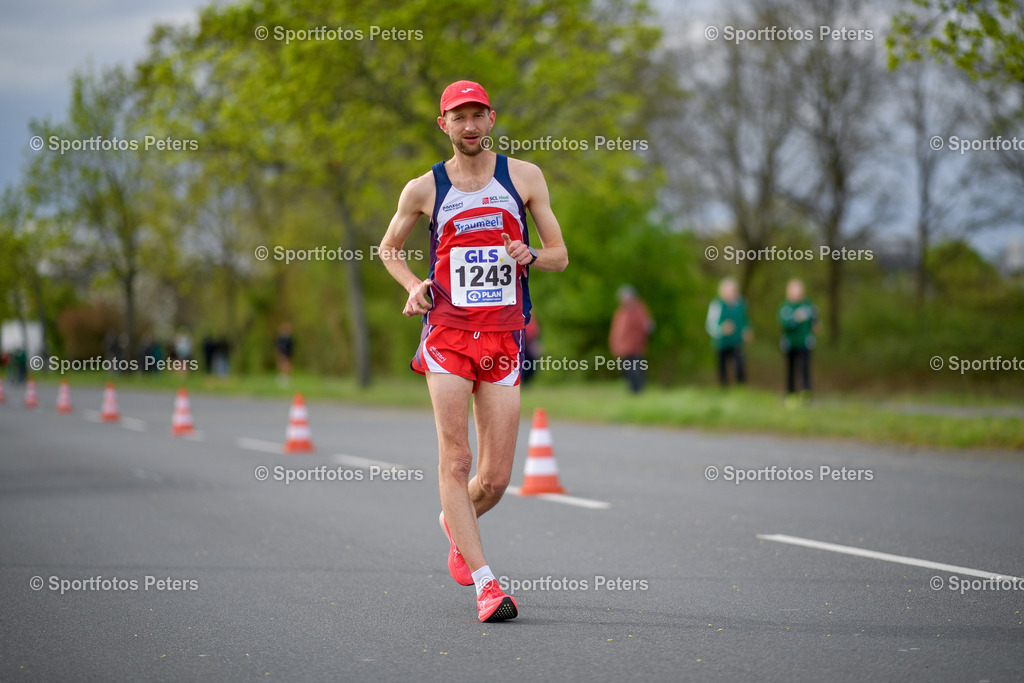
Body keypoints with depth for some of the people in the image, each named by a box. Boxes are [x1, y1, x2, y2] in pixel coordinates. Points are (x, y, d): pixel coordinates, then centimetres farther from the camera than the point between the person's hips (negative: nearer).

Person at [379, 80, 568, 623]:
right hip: (447, 332, -1)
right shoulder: (424, 189, 5)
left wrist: (529, 255, -12)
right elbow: (388, 248, 20)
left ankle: (456, 522, 36)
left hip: (504, 337, 1)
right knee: (455, 460, -12)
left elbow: (560, 256, 10)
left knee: (496, 479, 2)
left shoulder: (524, 177, 7)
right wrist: (413, 286, 1)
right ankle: (484, 583, -10)